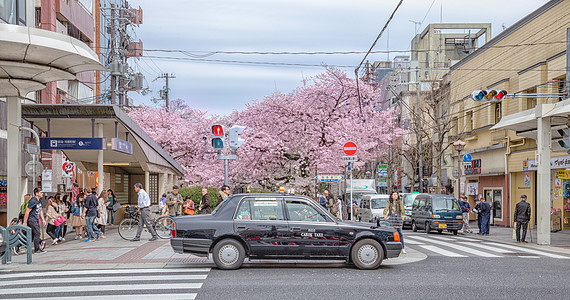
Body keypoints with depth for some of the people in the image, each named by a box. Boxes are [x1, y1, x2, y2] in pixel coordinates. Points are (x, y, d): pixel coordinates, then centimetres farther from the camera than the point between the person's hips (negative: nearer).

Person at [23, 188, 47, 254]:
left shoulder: (39, 200, 11)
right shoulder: (33, 201, -18)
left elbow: (40, 211, 21)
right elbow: (27, 212, -19)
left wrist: (43, 220, 16)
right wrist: (25, 222, -19)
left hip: (36, 220, 9)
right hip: (31, 220, -9)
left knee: (32, 235, 12)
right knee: (37, 233, -10)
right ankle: (37, 250, -5)